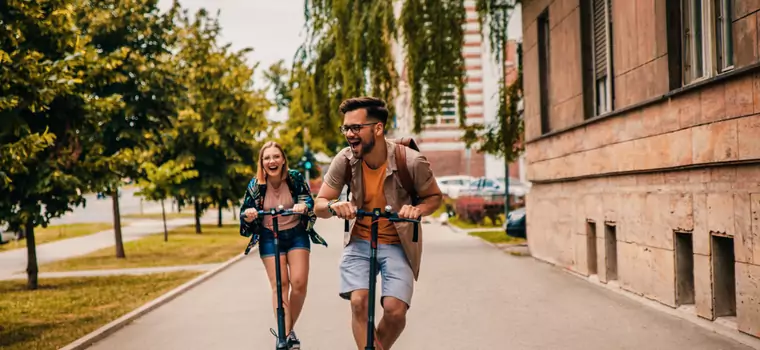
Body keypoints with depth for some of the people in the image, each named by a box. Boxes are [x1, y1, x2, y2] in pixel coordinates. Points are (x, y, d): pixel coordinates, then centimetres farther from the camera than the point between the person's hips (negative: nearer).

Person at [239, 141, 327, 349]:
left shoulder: (295, 178, -11)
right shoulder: (255, 185, -10)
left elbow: (309, 201, -16)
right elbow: (245, 214, -4)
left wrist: (304, 206, -40)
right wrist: (248, 214, -29)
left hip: (296, 234, 0)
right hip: (270, 238, 0)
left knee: (299, 283, -9)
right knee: (279, 285, -8)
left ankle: (288, 329, 12)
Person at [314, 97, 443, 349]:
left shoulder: (411, 162, -20)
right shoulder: (344, 160, -13)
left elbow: (434, 196, -2)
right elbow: (319, 205, -4)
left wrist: (418, 209, -24)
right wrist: (333, 206, -28)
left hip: (397, 245, -1)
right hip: (359, 243, 2)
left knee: (395, 310, -14)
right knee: (358, 302, -19)